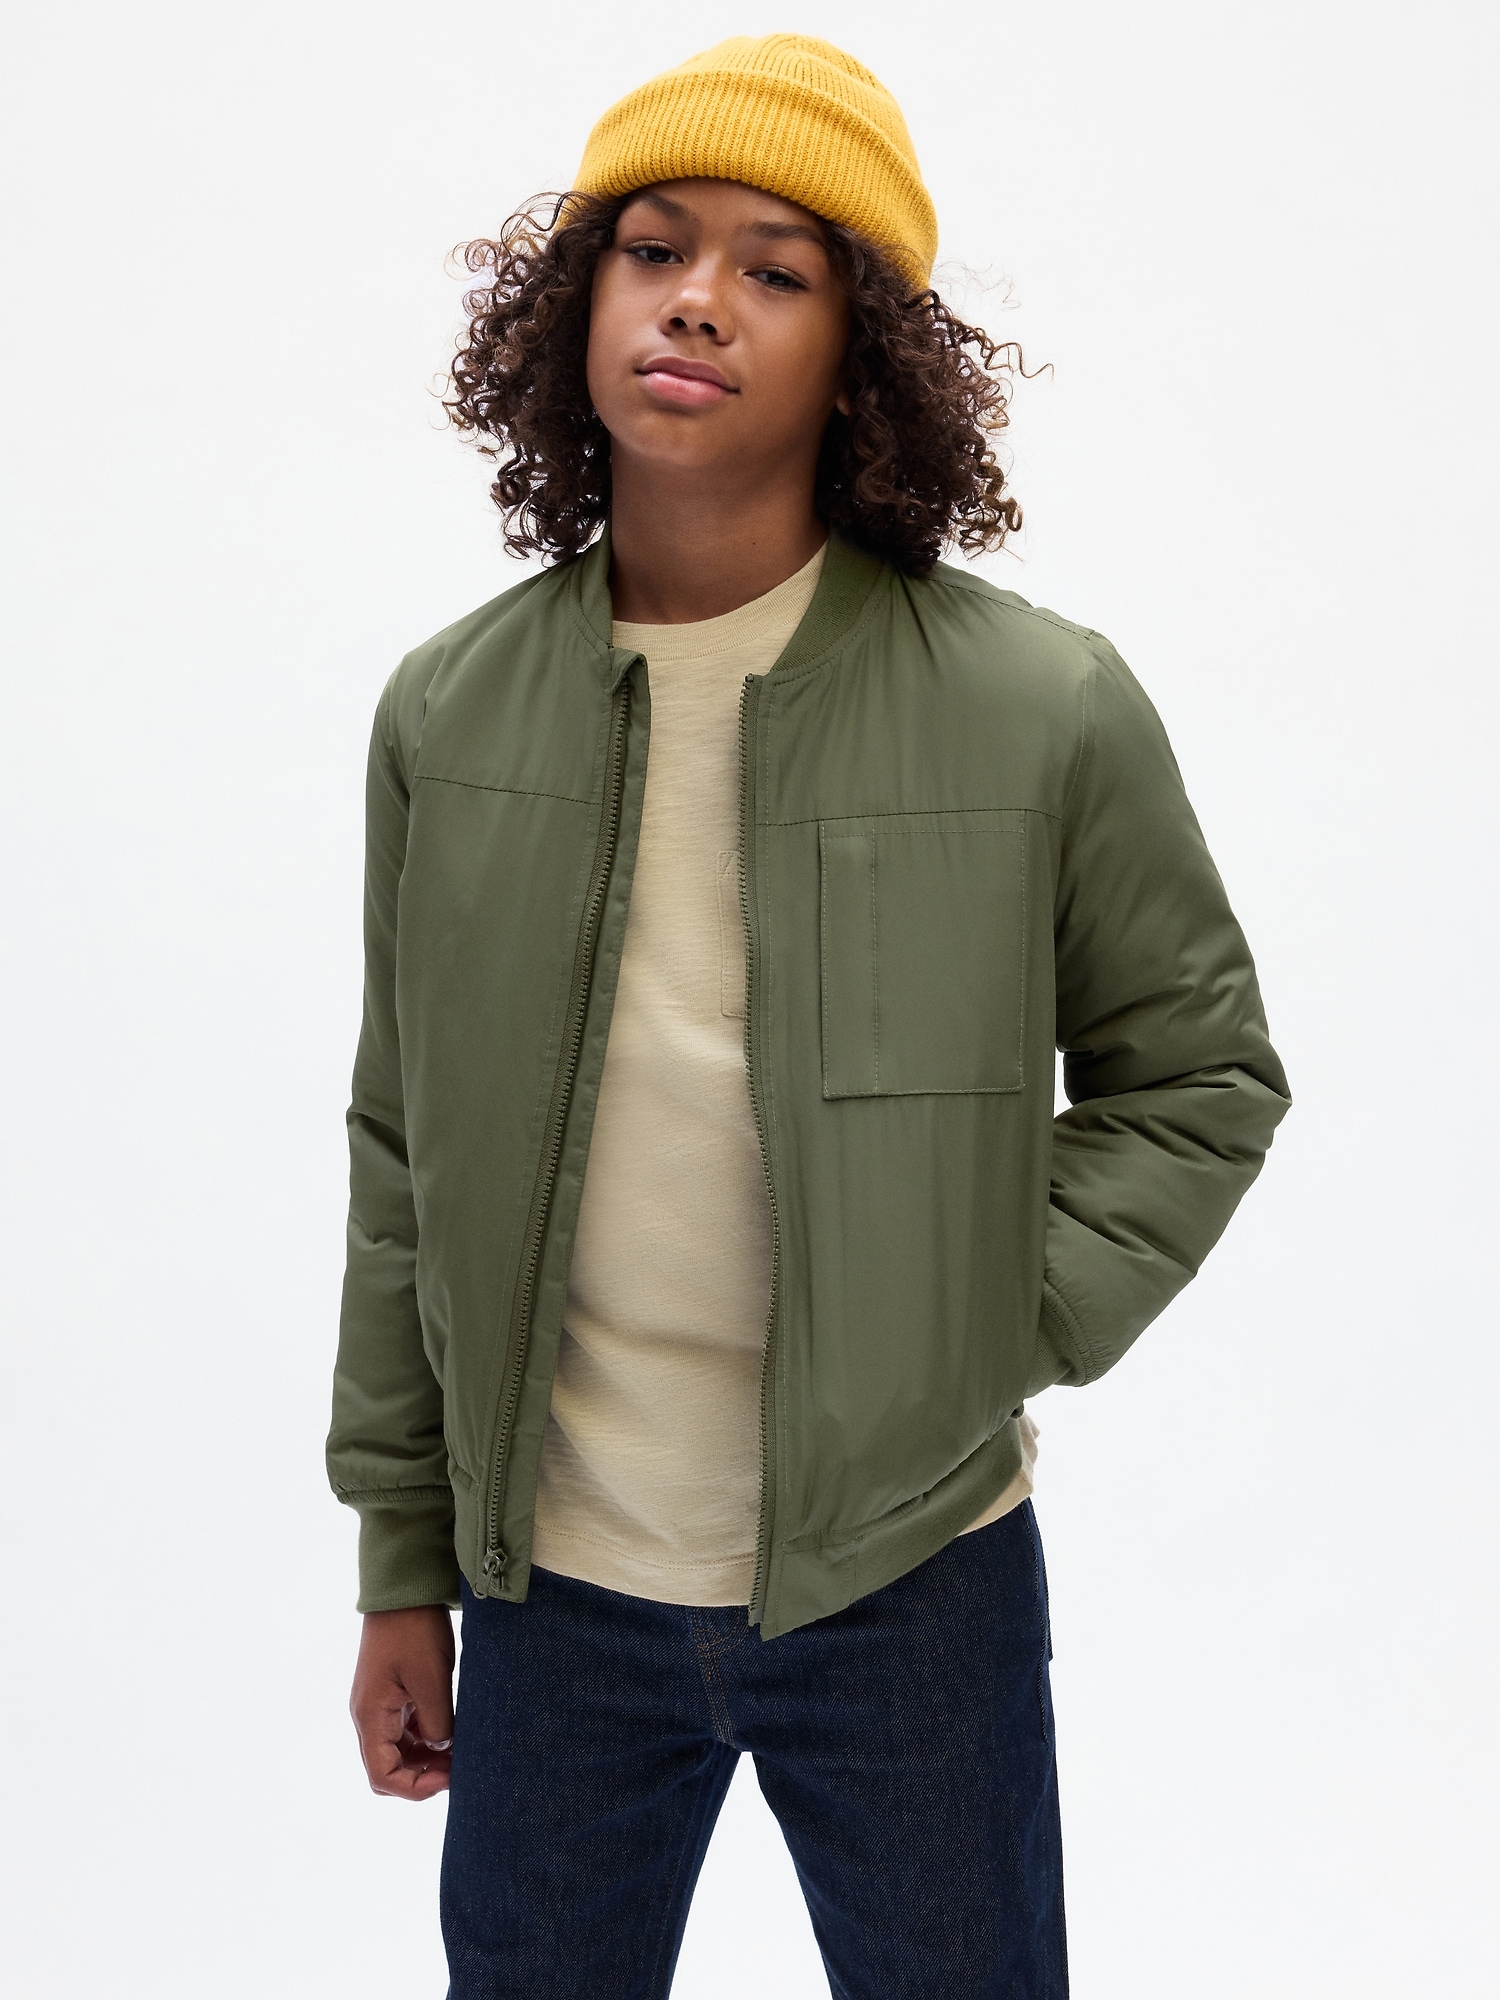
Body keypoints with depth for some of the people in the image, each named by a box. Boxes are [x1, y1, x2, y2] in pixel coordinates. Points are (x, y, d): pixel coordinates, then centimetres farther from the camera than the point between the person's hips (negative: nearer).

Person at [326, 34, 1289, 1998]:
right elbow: (408, 1170, 4)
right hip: (550, 1586, 2)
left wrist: (1002, 1339, -9)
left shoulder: (1043, 710, -11)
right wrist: (400, 1572, 8)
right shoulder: (448, 712, -3)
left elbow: (1199, 1073, 3)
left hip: (909, 1581, -2)